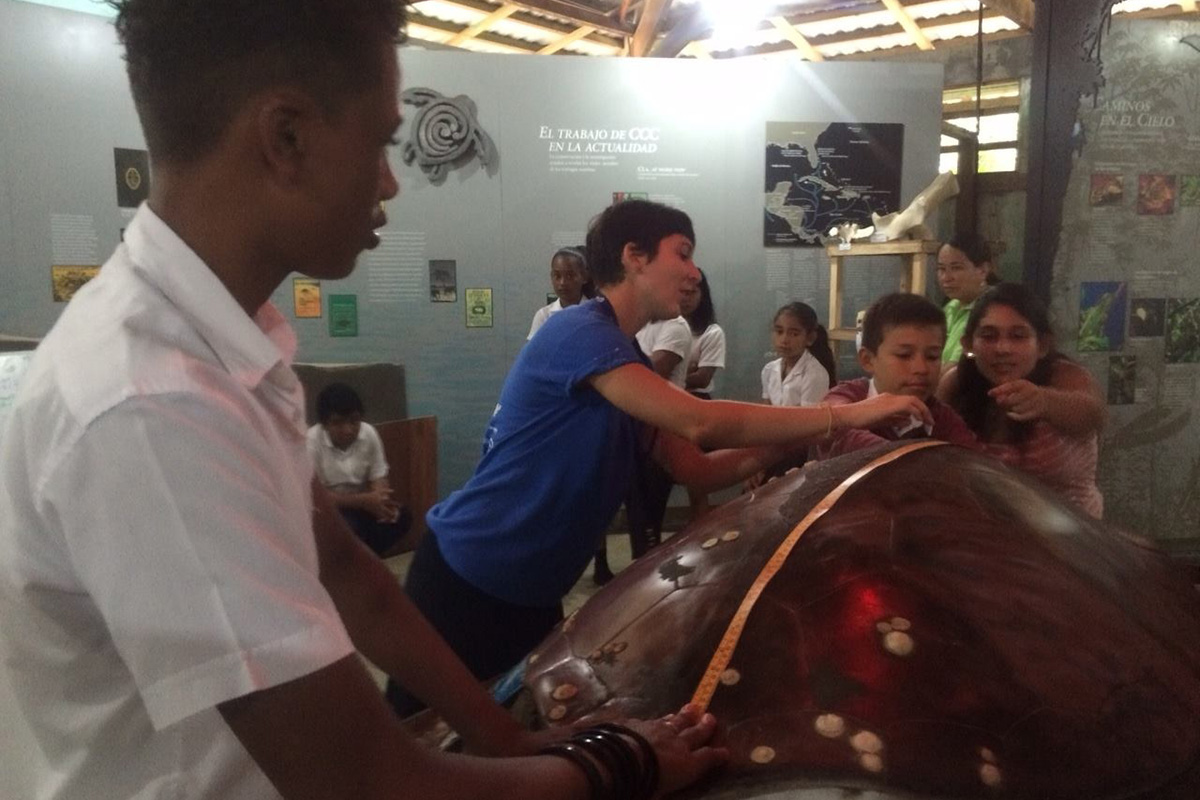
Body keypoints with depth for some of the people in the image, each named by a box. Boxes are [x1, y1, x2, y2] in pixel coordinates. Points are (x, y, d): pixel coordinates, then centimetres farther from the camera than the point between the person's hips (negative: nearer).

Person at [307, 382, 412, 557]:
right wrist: (364, 501, -31)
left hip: (360, 504, 5)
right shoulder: (311, 442, -22)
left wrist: (380, 500, -28)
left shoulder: (369, 433, -10)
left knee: (401, 516, -19)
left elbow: (378, 478, -3)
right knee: (349, 526, -34)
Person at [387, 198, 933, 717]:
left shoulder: (627, 359, 10)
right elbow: (700, 423, -30)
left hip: (531, 592, 9)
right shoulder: (580, 332, -20)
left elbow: (698, 469, 7)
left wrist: (804, 436, -5)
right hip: (466, 577, -9)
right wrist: (844, 415, -22)